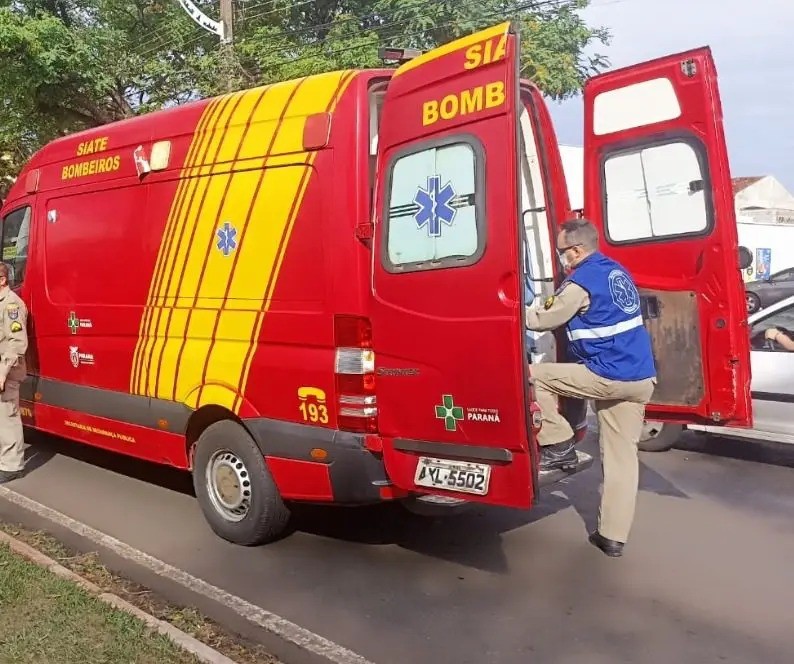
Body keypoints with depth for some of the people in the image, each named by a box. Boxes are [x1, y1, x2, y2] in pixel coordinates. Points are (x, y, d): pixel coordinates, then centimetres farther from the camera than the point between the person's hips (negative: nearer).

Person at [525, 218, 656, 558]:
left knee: (532, 375, 2)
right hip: (641, 379, 9)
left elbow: (545, 320, -1)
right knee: (622, 457, 9)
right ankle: (613, 537, 14)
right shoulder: (618, 272, 17)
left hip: (607, 377, -9)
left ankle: (558, 446, 5)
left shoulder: (580, 282, -10)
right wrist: (552, 304, 28)